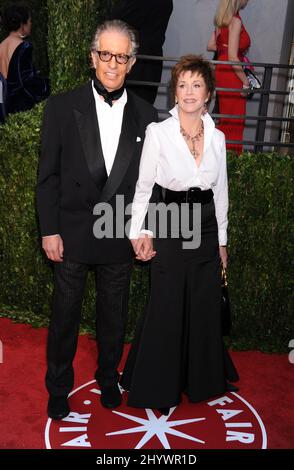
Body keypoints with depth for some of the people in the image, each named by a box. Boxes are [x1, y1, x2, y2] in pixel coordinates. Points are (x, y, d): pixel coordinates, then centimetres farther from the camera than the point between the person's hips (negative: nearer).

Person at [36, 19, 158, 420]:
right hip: (72, 235, -1)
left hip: (120, 236, 2)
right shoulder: (62, 106, -6)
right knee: (65, 317, 14)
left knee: (114, 317, 17)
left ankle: (108, 377, 42)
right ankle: (59, 387, 36)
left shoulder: (146, 116, -1)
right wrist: (49, 230, -7)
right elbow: (48, 174, -4)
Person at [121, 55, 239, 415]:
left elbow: (220, 191, 11)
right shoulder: (158, 132, -7)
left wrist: (222, 239, 13)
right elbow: (143, 186, -4)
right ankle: (158, 387, 27)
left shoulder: (217, 137, 5)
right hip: (169, 227, -4)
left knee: (205, 307, 14)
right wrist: (139, 232, -11)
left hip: (206, 228, 4)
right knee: (165, 308, 5)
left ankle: (200, 378, 37)